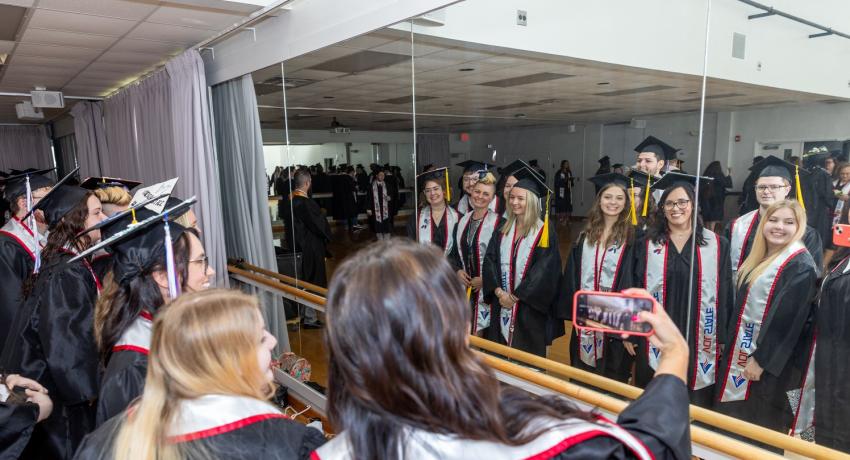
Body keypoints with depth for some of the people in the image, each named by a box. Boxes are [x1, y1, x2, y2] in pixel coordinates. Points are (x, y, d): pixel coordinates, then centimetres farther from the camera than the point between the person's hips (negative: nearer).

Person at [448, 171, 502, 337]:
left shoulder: (497, 222, -9)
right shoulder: (462, 220, 8)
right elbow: (454, 251, 14)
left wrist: (484, 279, -13)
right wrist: (458, 270, -3)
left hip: (486, 287, -5)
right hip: (464, 284, 5)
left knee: (479, 333, 1)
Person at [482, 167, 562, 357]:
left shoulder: (545, 232, -8)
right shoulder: (503, 229, 8)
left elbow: (544, 271, -15)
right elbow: (490, 260, 2)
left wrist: (515, 296, -15)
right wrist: (499, 292, -12)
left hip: (530, 307, -4)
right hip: (502, 305, 4)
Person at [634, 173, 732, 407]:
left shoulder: (716, 244, 1)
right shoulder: (647, 245, 1)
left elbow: (725, 294, 2)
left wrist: (722, 338, 1)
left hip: (699, 340, 0)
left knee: (695, 403, 9)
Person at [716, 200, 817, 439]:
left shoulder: (801, 265, -17)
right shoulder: (760, 257, 9)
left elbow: (787, 320, -21)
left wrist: (761, 359, -20)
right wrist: (730, 344, 15)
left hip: (767, 357, -8)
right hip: (742, 349, 8)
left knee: (758, 423, 6)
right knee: (733, 413, 17)